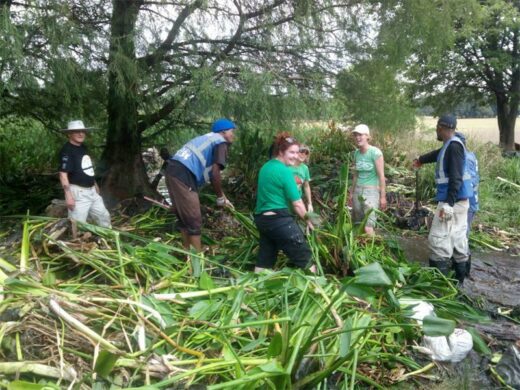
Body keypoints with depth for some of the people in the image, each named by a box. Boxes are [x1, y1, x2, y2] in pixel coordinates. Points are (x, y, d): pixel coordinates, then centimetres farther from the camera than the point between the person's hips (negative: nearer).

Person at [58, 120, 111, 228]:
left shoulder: (83, 148, 11)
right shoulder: (67, 150, -17)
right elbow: (63, 174, -22)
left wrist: (94, 183, 29)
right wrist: (68, 195, -27)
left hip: (92, 190, 9)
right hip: (78, 192, -9)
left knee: (104, 216, 19)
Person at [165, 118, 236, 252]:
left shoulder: (207, 139, 29)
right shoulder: (221, 142, 2)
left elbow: (209, 172, 31)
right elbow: (215, 173, -9)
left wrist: (221, 195, 31)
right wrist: (220, 198, 3)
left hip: (174, 170, 10)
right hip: (184, 174, -10)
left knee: (184, 217, 19)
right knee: (194, 220, -3)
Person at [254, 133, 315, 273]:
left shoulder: (265, 167, 12)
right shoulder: (284, 171, -13)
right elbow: (297, 204, -11)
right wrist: (308, 221, 2)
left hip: (262, 219, 9)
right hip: (280, 220, -9)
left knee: (264, 261, 15)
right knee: (305, 259, 1)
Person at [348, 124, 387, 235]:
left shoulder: (375, 152, -12)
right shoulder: (357, 153, 7)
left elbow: (381, 176, -12)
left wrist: (383, 196, -14)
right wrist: (351, 193, 17)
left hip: (371, 192, -7)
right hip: (358, 191, 7)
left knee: (368, 228, -16)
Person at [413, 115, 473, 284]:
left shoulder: (454, 146, -17)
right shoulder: (449, 146, 14)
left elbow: (456, 178, -25)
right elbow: (437, 154, 37)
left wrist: (448, 203, -29)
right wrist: (420, 160, 55)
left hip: (453, 200, -10)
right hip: (459, 200, 10)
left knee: (438, 239, -10)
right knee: (457, 238, 12)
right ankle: (458, 279, 20)